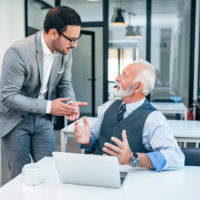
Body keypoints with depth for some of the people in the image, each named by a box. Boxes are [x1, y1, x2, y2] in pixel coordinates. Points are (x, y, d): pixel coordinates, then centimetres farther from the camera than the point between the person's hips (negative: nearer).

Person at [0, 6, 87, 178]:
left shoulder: (65, 52, -8)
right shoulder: (18, 52, -26)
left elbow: (65, 84, 5)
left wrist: (70, 103, -18)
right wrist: (48, 106, -27)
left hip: (43, 119, 5)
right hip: (15, 120, -5)